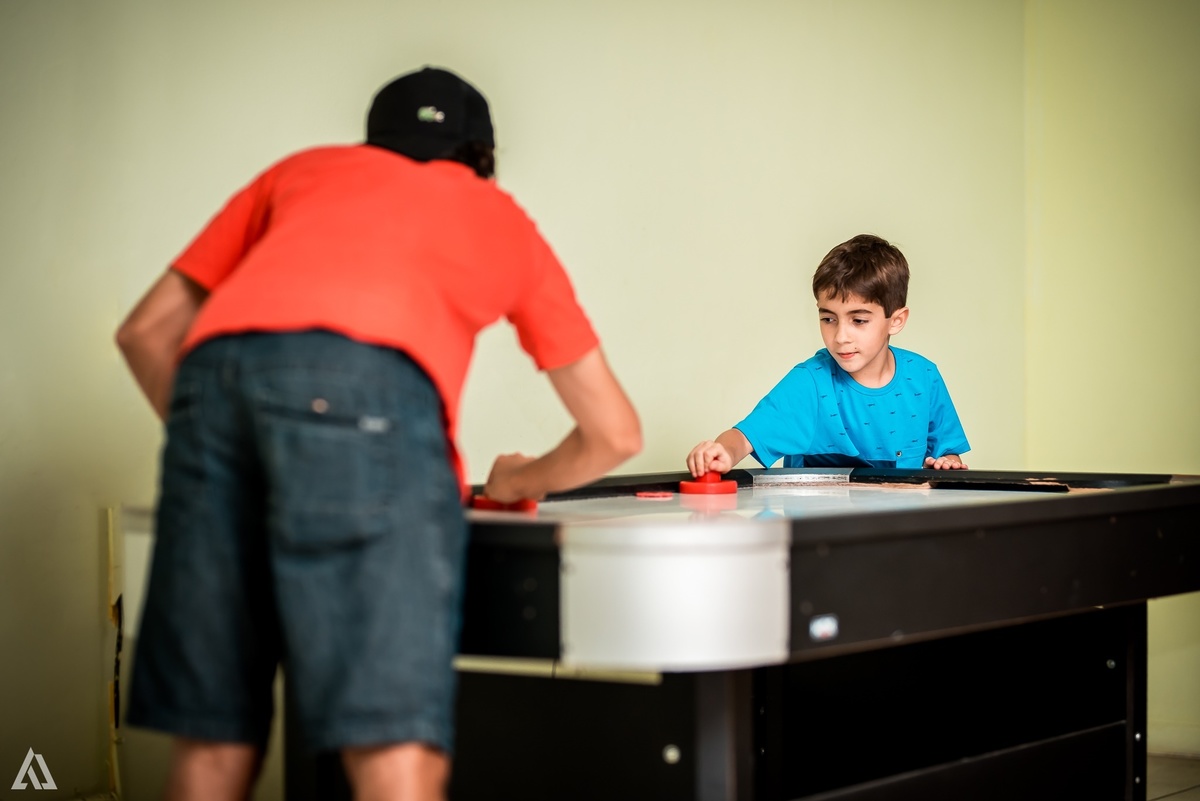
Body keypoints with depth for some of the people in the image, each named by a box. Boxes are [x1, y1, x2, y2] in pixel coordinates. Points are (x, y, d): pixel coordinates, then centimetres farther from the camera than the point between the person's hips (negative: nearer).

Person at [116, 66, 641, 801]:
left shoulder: (304, 170, 39)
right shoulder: (504, 218, 35)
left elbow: (147, 332, 34)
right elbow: (615, 433, 38)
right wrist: (522, 481, 55)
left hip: (215, 377, 3)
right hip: (368, 383, -3)